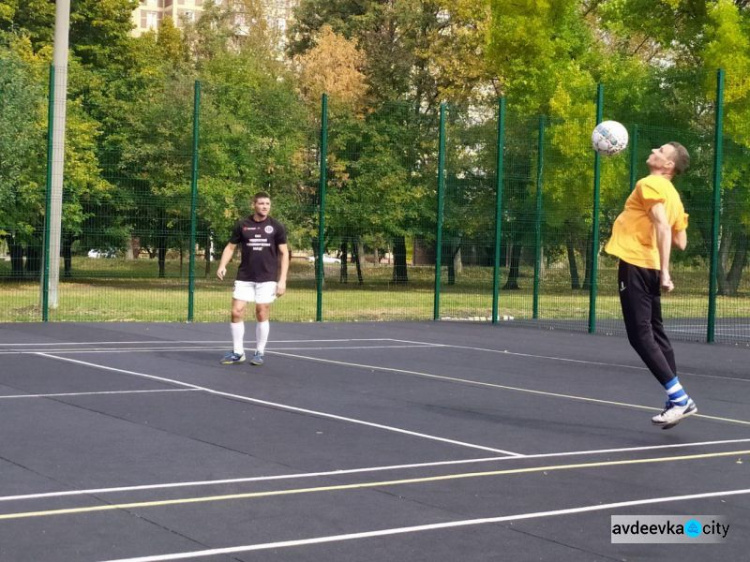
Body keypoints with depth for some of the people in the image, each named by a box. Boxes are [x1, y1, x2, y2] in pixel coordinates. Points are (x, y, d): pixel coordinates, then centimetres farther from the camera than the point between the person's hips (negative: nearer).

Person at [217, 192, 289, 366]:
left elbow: (284, 253, 2)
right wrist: (222, 266, -8)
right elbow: (231, 247, 10)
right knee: (236, 313, -3)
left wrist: (282, 280, -5)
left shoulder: (276, 227, -1)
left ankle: (260, 353, 15)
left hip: (267, 278, -1)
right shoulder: (242, 225, 2)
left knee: (262, 315, 1)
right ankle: (237, 353, 9)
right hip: (244, 277, 2)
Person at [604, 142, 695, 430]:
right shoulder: (672, 195, 17)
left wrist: (664, 271, -26)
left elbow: (663, 227, -21)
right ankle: (677, 401, 11)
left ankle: (679, 397, -12)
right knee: (655, 334, 12)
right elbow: (680, 242, 17)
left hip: (635, 265, -9)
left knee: (640, 335, -8)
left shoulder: (650, 184, -8)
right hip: (649, 268, 9)